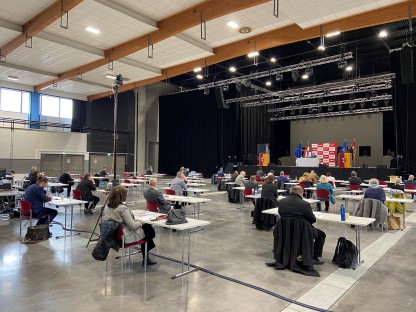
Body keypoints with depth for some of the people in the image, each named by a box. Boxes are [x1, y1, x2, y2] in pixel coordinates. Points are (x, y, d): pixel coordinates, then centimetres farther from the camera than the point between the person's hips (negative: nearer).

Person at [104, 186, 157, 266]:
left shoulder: (107, 207, -2)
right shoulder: (123, 208, -26)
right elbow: (133, 226, -24)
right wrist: (139, 222, -3)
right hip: (126, 237, -8)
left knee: (145, 227, 23)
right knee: (148, 228, 13)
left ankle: (145, 257, 31)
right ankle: (145, 258, 24)